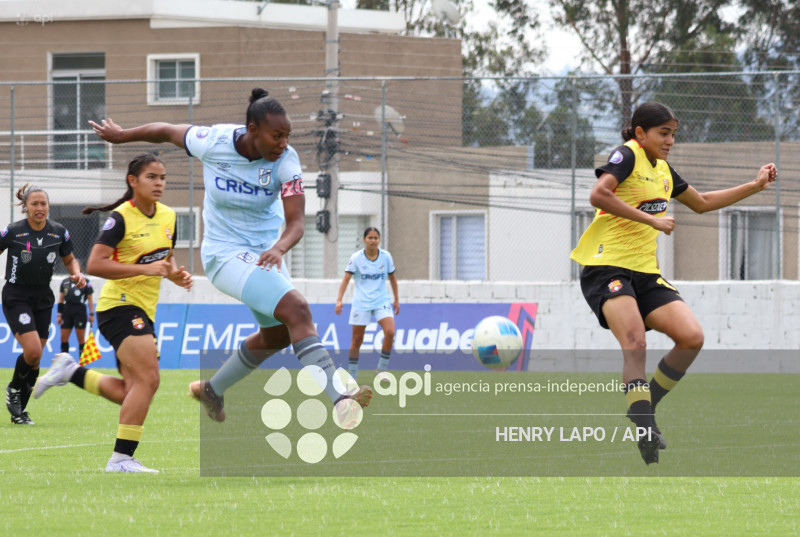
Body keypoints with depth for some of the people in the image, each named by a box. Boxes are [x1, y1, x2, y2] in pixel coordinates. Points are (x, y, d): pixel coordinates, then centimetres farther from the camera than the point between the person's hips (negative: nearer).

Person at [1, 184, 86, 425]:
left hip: (43, 299, 4)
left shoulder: (59, 232, -1)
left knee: (35, 357, 5)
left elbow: (69, 260, 15)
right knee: (33, 351, -19)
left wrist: (78, 274, -5)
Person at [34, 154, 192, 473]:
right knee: (148, 378, -20)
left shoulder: (168, 216, 10)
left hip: (144, 310, 8)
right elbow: (95, 264, -19)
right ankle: (122, 457, -17)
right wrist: (144, 268, -25)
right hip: (120, 304, -8)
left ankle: (70, 372, 24)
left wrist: (175, 274, 2)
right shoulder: (121, 218, -13)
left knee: (129, 393, 6)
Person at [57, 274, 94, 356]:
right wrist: (59, 315, 9)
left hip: (80, 310, -3)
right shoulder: (64, 282, 12)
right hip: (67, 310, 3)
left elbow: (90, 300, 3)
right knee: (63, 338, 1)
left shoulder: (86, 282, 3)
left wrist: (91, 314, -5)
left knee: (81, 339, -3)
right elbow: (61, 299, 14)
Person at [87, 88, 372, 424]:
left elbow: (296, 222, -24)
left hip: (265, 253, 5)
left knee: (277, 334, 19)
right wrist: (121, 135, 14)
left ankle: (212, 391, 42)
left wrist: (279, 248, -46)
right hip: (225, 254, -5)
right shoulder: (212, 142, -21)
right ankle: (341, 399, -32)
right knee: (297, 310, -24)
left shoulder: (286, 161, -18)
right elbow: (166, 132, -1)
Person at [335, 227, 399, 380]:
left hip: (381, 301, 1)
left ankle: (382, 370, -5)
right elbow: (346, 278, -11)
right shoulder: (356, 258, -7)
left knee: (390, 332, -19)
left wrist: (396, 299, 15)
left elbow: (392, 277, 13)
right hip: (361, 303, -1)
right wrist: (339, 300, -21)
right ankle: (352, 376, 13)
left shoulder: (386, 257, 0)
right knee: (357, 340, 1)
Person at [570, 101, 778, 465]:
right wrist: (651, 219, -22)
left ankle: (642, 406, 7)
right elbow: (598, 195, -24)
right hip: (606, 268, -8)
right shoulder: (627, 155, -7)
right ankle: (645, 427, -27)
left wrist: (755, 186, 29)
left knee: (692, 337, -8)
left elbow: (702, 202, 32)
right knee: (635, 343, -27)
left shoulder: (662, 171, 17)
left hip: (645, 272, 8)